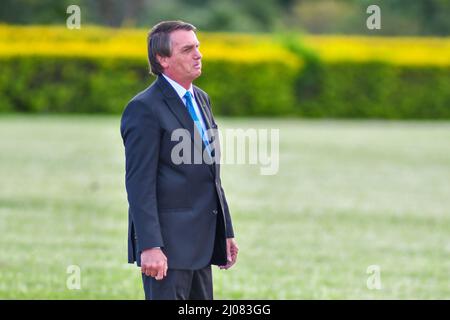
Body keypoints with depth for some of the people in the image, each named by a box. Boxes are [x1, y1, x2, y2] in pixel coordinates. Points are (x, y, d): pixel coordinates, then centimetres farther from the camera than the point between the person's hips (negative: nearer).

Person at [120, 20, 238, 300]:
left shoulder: (201, 99, 15)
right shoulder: (145, 109, -12)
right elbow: (139, 184, -17)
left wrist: (226, 232, 19)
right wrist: (150, 246, -23)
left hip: (201, 243, 9)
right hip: (168, 245, -9)